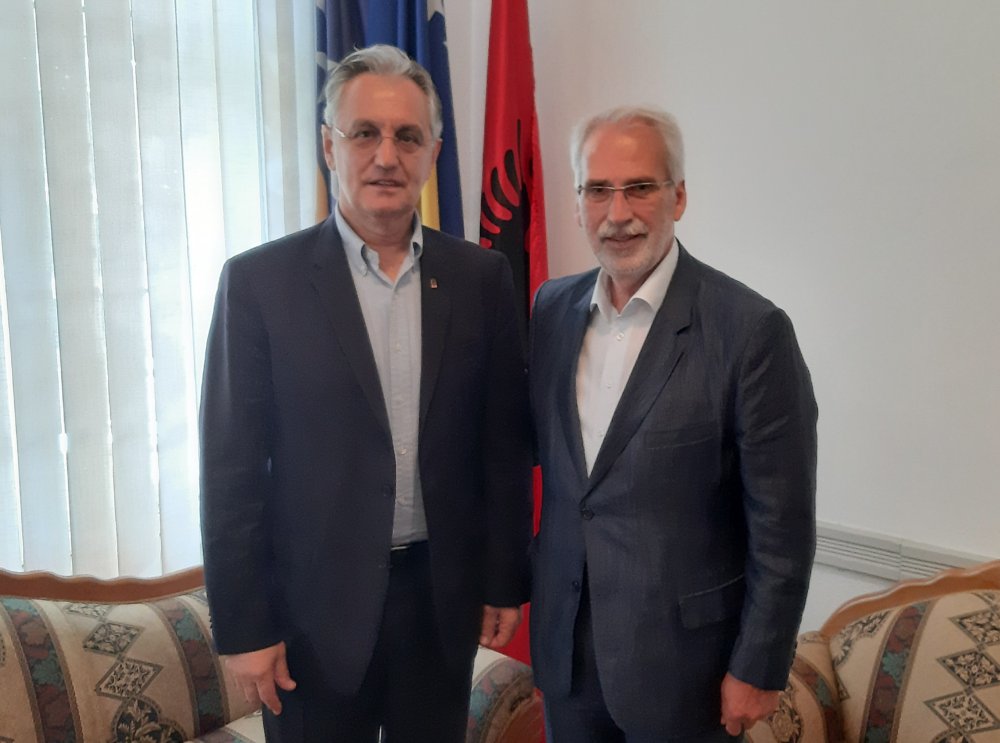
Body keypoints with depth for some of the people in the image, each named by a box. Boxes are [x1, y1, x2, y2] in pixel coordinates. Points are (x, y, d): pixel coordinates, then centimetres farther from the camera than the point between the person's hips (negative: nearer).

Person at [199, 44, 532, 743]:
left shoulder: (481, 276, 0)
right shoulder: (259, 280, -8)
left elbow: (506, 441, 4)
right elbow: (232, 471, -7)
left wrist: (506, 581, 5)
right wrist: (243, 627, -6)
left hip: (444, 596, 3)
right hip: (315, 603, -2)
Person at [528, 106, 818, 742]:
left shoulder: (751, 329, -17)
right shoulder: (551, 308, 0)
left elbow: (783, 525, -13)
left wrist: (758, 670, -10)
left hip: (682, 659, -4)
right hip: (563, 645, 5)